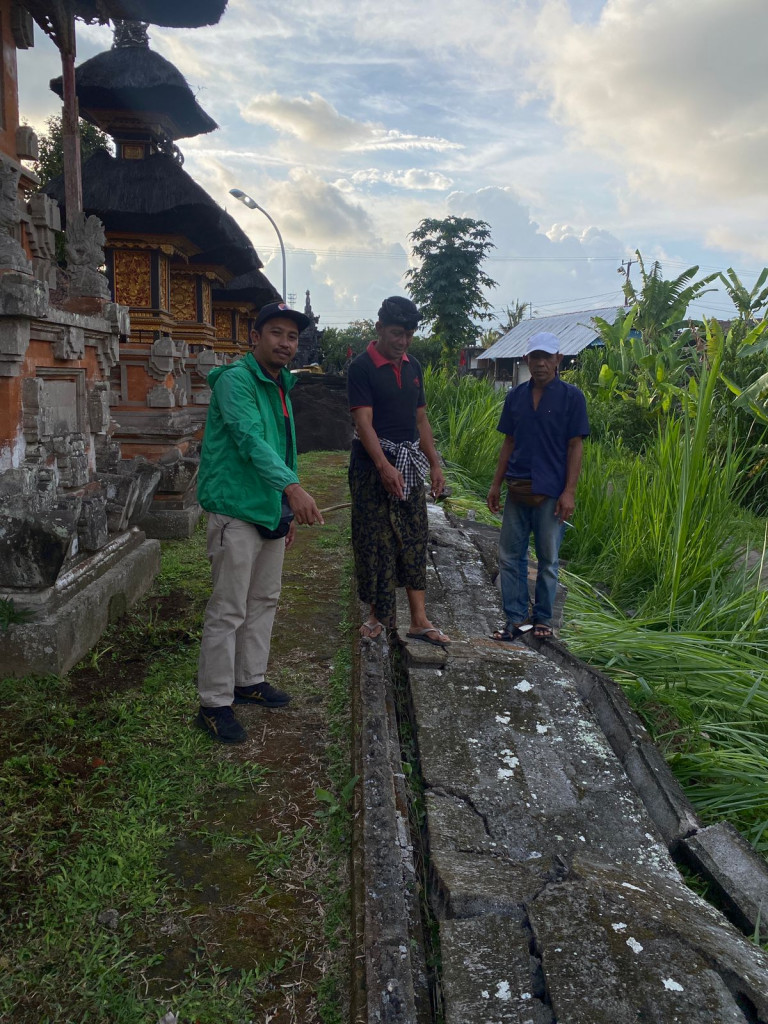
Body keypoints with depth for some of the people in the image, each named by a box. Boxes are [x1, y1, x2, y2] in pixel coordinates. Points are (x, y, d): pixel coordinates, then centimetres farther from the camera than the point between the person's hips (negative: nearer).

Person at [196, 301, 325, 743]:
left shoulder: (281, 387, 16)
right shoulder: (235, 380, -13)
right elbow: (250, 438, -29)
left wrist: (290, 511, 22)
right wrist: (292, 486, -41)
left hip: (272, 511, 9)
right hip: (237, 512, -9)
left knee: (264, 601, 18)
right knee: (228, 611, -4)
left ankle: (251, 680, 33)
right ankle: (215, 703, 6)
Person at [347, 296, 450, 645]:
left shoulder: (413, 367, 12)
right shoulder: (361, 368, -8)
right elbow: (364, 422, -17)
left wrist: (435, 464, 11)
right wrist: (384, 466, -28)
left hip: (410, 464, 6)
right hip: (373, 465, -6)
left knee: (414, 539, 5)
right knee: (374, 541, 1)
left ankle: (419, 620, 9)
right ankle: (380, 614, 16)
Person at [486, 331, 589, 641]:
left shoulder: (571, 397, -5)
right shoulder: (515, 396, 7)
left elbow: (575, 446, -6)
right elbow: (509, 442, 12)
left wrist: (569, 492, -12)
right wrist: (496, 484, 9)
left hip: (551, 492, -4)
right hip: (517, 488, 4)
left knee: (548, 559, 8)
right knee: (510, 556, 6)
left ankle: (543, 618, 22)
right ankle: (516, 617, 17)